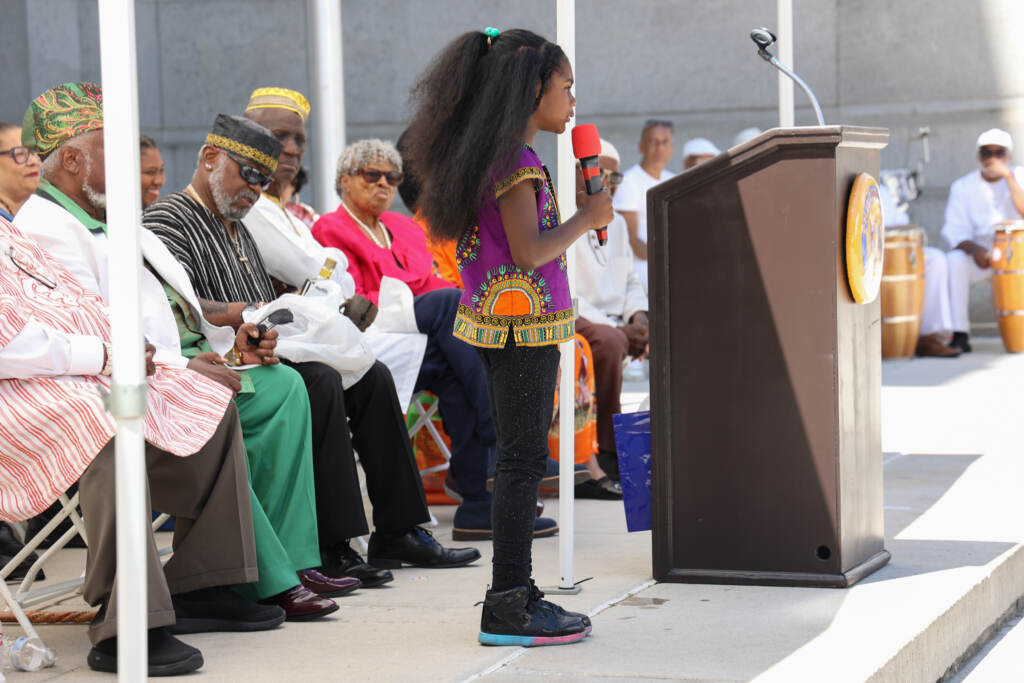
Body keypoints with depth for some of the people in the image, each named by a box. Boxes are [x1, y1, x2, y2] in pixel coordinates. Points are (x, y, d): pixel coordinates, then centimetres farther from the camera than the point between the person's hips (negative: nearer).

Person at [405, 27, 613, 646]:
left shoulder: (491, 155, 14)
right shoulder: (516, 161, -15)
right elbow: (528, 253, -21)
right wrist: (587, 219, -10)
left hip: (498, 326, 10)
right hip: (524, 324, -10)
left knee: (518, 458, 12)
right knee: (524, 460, -7)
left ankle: (515, 594, 17)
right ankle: (508, 607, -4)